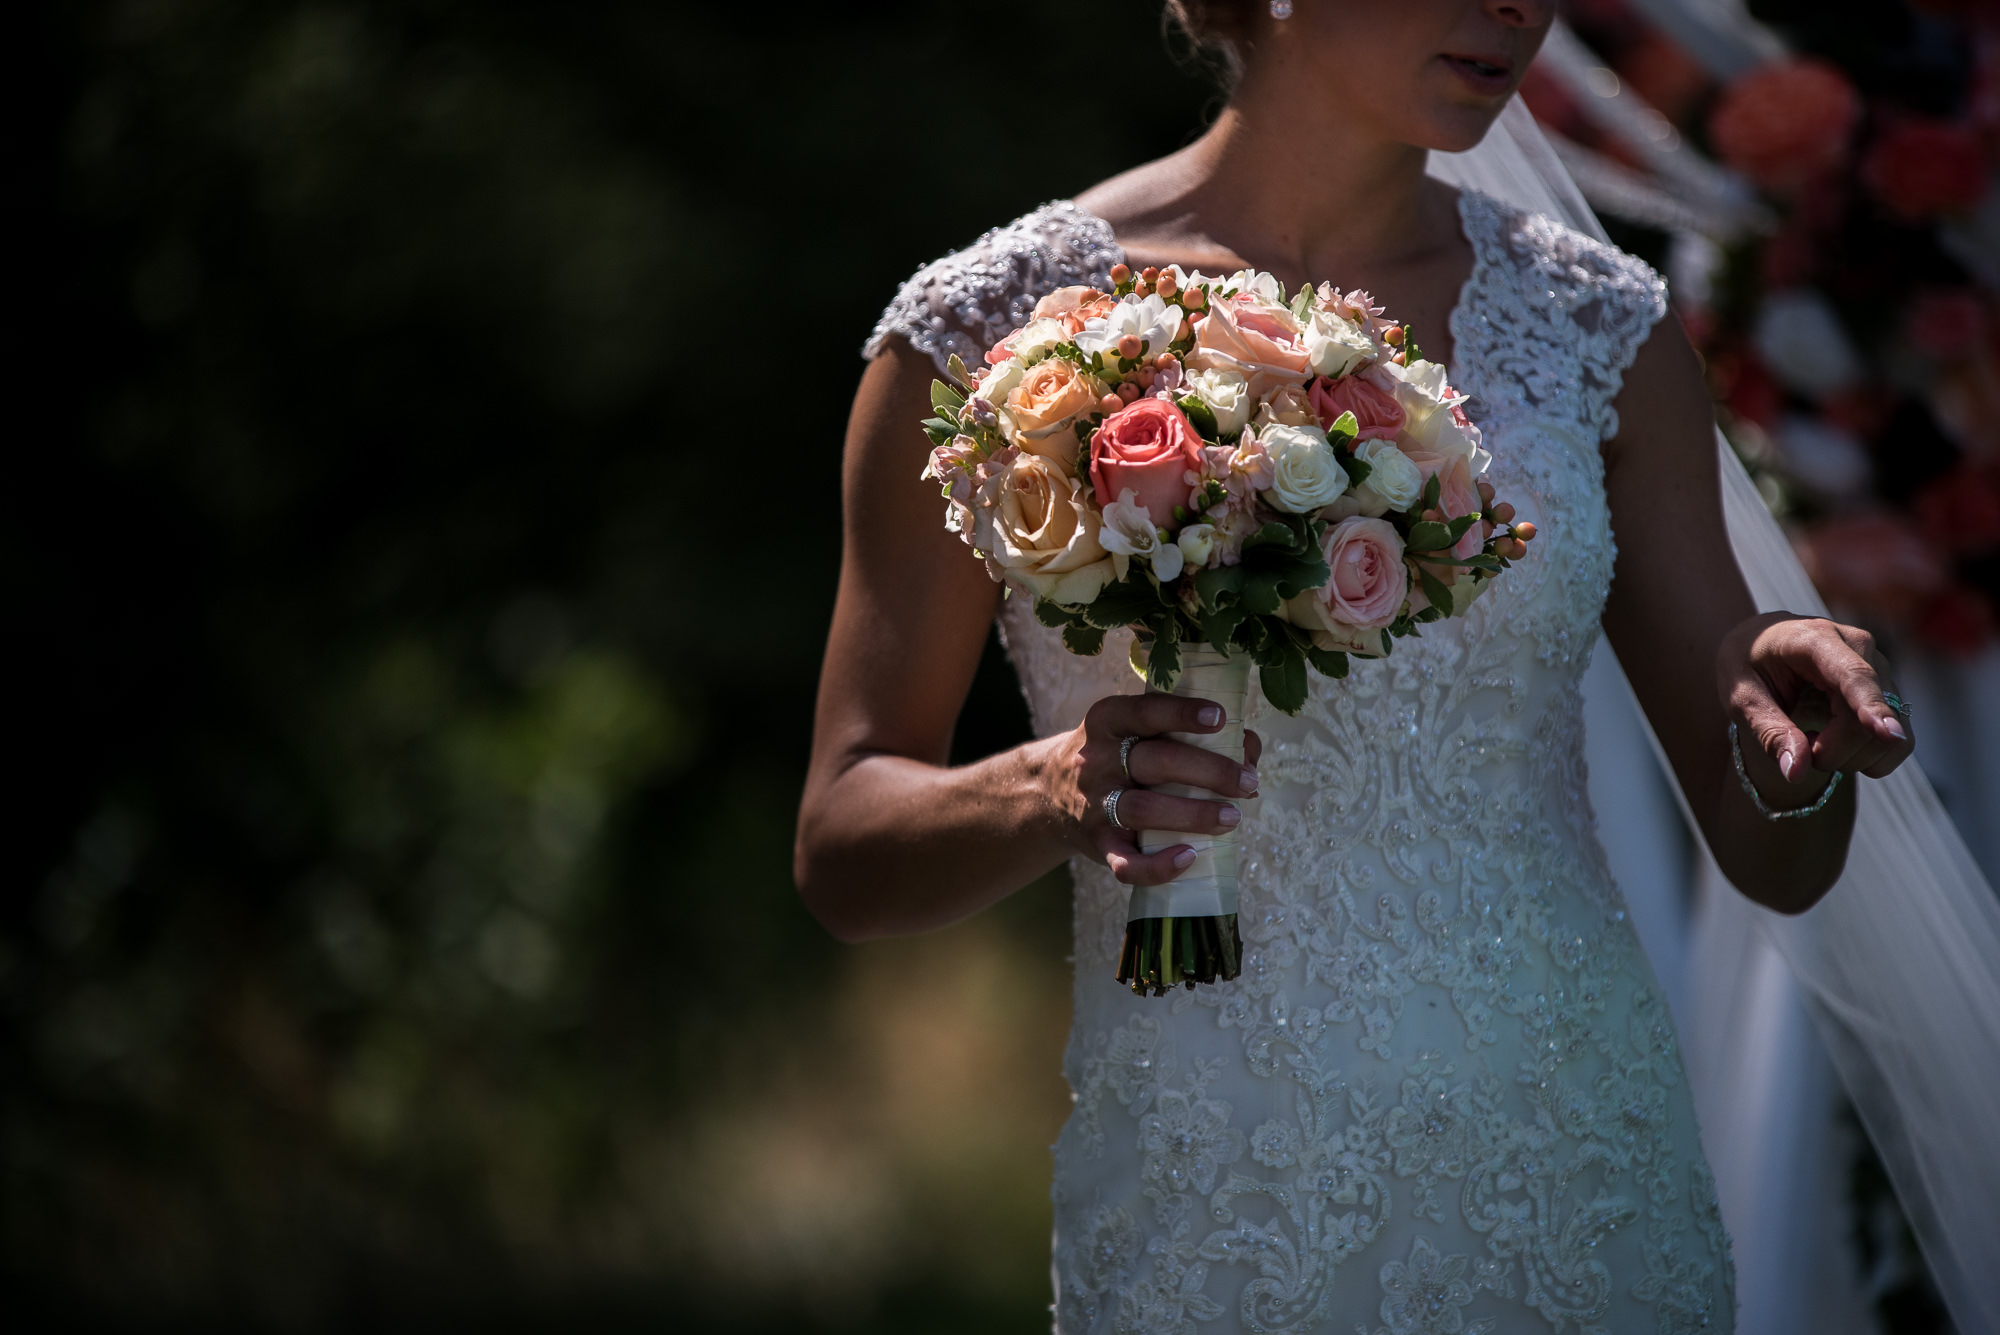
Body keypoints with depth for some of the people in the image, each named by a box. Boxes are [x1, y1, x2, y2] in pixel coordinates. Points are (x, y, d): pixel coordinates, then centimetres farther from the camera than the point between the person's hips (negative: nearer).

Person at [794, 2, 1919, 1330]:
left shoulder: (1597, 327, 4)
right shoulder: (996, 326, -5)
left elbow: (1778, 860, 4)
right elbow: (844, 857, -4)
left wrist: (1791, 740, -18)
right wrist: (1049, 792, -24)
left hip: (1584, 1189, 3)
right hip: (1208, 1210, -3)